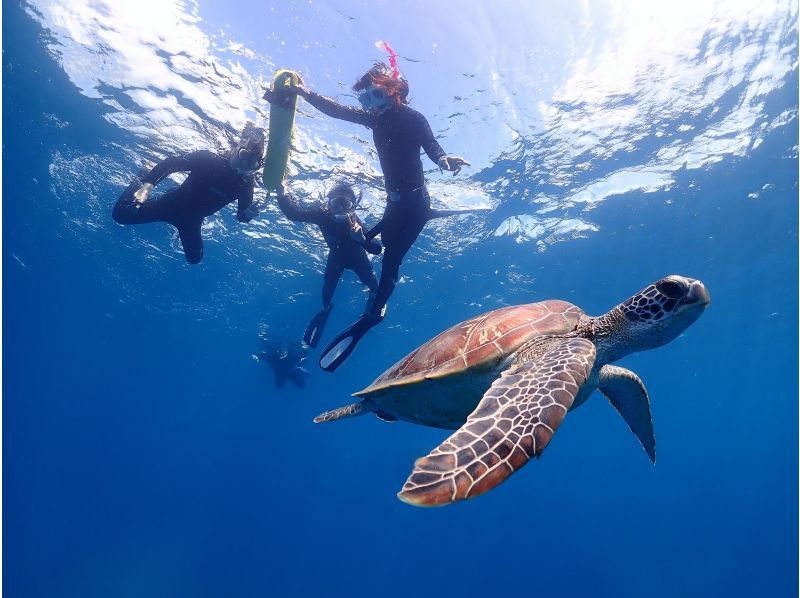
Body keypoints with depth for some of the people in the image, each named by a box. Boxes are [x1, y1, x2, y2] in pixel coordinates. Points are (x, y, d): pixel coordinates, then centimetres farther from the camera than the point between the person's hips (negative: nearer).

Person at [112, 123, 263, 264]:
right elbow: (170, 163, -22)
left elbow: (242, 216, -10)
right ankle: (138, 184, 26)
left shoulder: (246, 185, -18)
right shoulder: (210, 160, -26)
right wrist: (147, 185, -32)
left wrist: (248, 214, -34)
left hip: (192, 220, 3)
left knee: (194, 257, 11)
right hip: (173, 204, -3)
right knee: (120, 215, -3)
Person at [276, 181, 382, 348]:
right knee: (327, 287, -3)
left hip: (357, 258, -1)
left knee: (373, 285, 2)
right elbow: (294, 213, -39)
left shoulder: (356, 223, -41)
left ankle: (374, 298, 39)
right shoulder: (323, 213, -36)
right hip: (336, 256, 1)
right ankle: (325, 309, 30)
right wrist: (281, 191, -52)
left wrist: (362, 239, -64)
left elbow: (377, 249, -45)